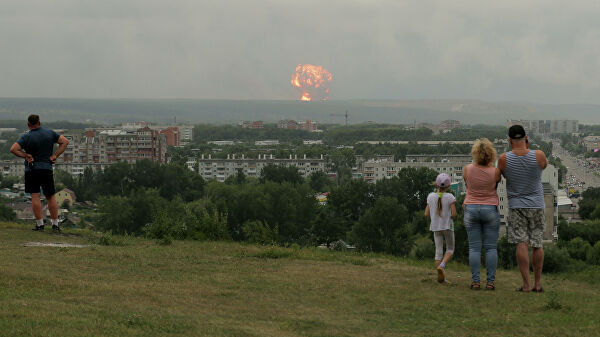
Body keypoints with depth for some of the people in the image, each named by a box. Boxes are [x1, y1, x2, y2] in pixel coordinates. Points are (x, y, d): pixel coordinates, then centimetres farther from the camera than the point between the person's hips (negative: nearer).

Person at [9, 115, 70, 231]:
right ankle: (55, 224, 7)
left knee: (35, 196, -2)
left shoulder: (26, 137, -7)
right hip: (47, 168, 3)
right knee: (50, 197, 8)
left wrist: (25, 155, -6)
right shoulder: (50, 133, 3)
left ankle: (39, 224, -5)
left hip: (31, 169, -3)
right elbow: (65, 141, 3)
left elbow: (13, 149, -15)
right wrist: (55, 155, 0)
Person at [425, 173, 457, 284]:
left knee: (439, 251, 5)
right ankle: (441, 266, -14)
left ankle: (441, 277, 2)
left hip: (435, 227, 3)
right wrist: (452, 216, 8)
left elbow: (427, 214, 1)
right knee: (450, 249, 12)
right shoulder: (450, 197, -11)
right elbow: (454, 214, -14)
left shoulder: (431, 197, -1)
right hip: (447, 226, -3)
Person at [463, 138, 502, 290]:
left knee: (474, 248, 3)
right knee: (491, 248, 4)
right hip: (491, 209, -1)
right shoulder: (495, 172, -9)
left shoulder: (467, 169, -6)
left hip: (471, 209, 1)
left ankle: (475, 281, 0)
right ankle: (490, 281, 2)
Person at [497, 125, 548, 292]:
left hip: (516, 205, -1)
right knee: (537, 244, 9)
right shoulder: (538, 156, -9)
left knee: (522, 244, -5)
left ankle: (526, 284, -11)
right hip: (537, 205, 1)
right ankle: (537, 283, 15)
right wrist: (528, 148, 12)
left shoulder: (504, 159, -10)